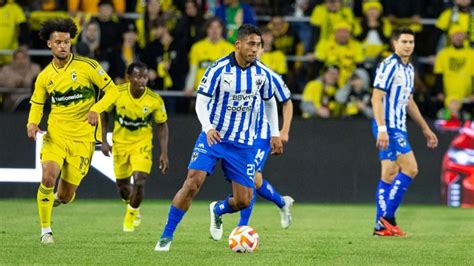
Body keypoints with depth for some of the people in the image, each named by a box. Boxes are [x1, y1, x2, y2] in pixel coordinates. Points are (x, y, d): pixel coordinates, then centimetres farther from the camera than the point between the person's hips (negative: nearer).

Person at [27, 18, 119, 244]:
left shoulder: (87, 66, -7)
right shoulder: (44, 76, 4)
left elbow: (112, 91, -3)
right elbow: (37, 103, 18)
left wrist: (96, 109, -21)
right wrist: (32, 123, -4)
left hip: (82, 138, -2)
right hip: (55, 134, 2)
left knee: (66, 196, 1)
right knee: (48, 176, -25)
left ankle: (56, 199, 41)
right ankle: (45, 230, -9)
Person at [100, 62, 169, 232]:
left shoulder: (155, 100, -18)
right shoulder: (117, 93, -17)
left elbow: (162, 125, -4)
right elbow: (103, 114, -1)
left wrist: (164, 153, -8)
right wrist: (104, 141, -6)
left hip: (142, 144, -2)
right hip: (120, 143, 2)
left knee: (139, 182, -17)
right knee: (122, 185, 10)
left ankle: (131, 215, 12)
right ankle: (132, 207, 44)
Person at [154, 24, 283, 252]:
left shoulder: (262, 73, -1)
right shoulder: (219, 69, -12)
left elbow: (270, 102, 17)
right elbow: (201, 102, -10)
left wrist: (275, 134, 14)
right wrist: (208, 127, -27)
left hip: (243, 145, 3)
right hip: (213, 137, -3)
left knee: (244, 200, -1)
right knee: (192, 183, -21)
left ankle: (218, 210, 36)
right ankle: (166, 236, -10)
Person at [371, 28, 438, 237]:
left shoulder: (409, 69, 17)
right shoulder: (388, 65, -12)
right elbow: (376, 98, -16)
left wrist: (425, 128, 27)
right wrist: (382, 128, -24)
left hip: (398, 127, 9)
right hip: (389, 127, -9)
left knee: (390, 174, 6)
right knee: (410, 169, -14)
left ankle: (382, 225, 7)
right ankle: (387, 217, -11)